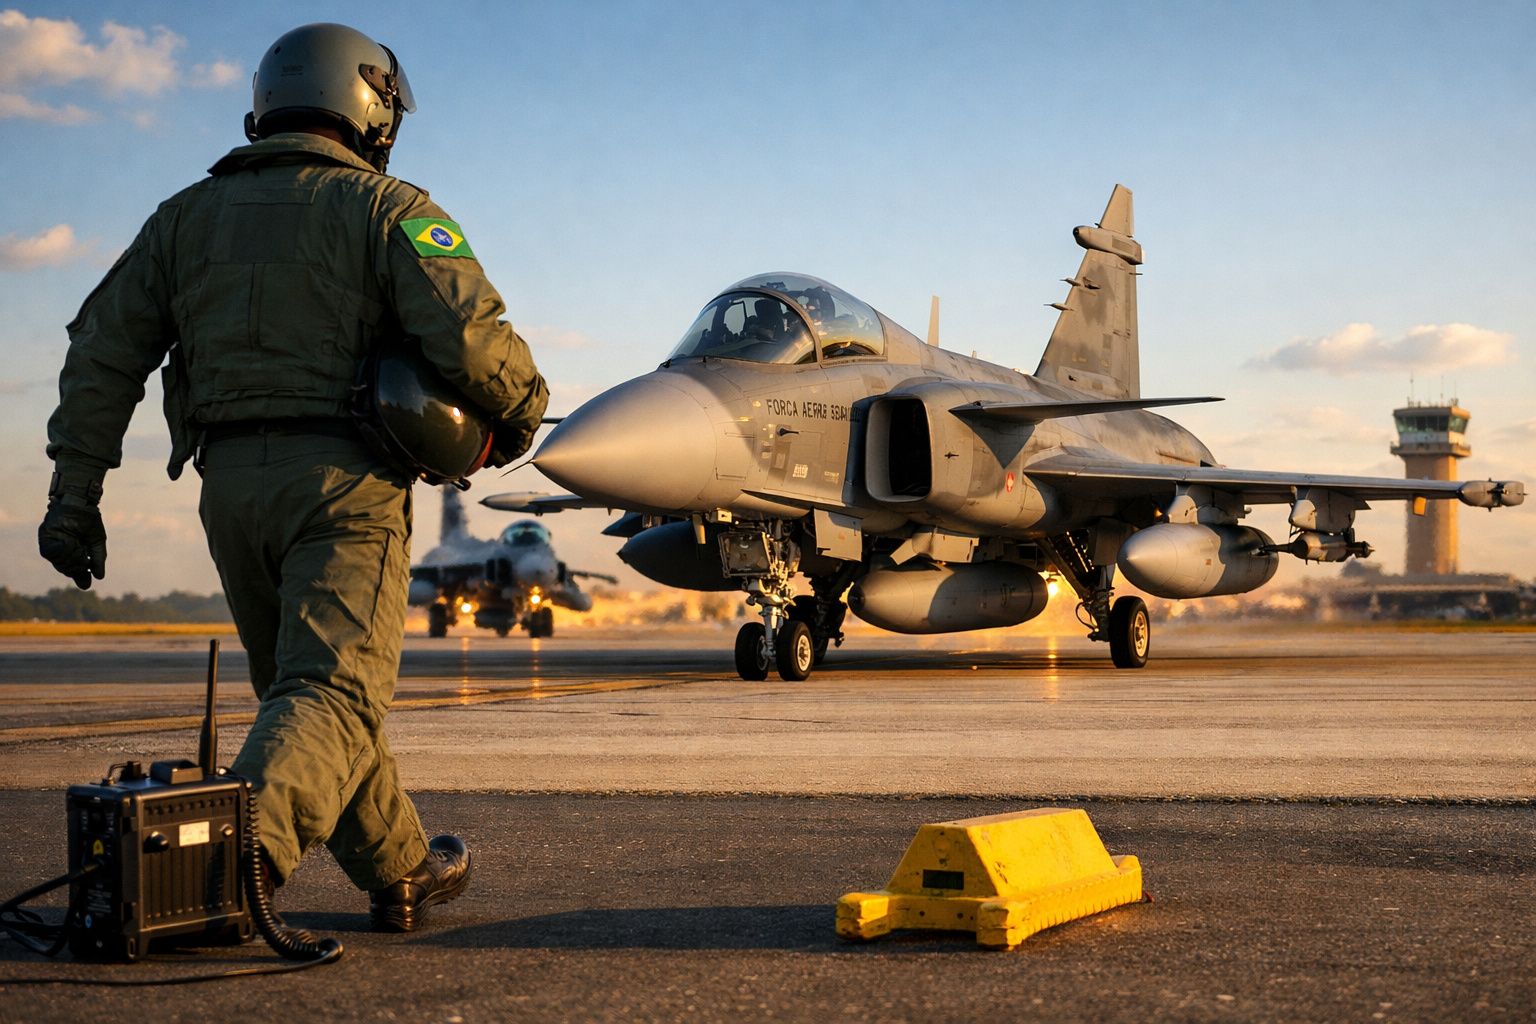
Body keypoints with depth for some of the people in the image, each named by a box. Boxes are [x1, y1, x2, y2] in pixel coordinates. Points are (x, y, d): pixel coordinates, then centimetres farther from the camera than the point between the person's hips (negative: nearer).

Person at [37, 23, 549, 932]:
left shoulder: (187, 216, 17)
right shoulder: (382, 207, 2)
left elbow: (103, 355, 12)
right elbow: (468, 327, -13)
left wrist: (75, 495, 12)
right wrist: (522, 407, 6)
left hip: (231, 483, 5)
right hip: (345, 479, -5)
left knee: (299, 679, 17)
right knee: (336, 691, -10)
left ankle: (401, 871, 25)